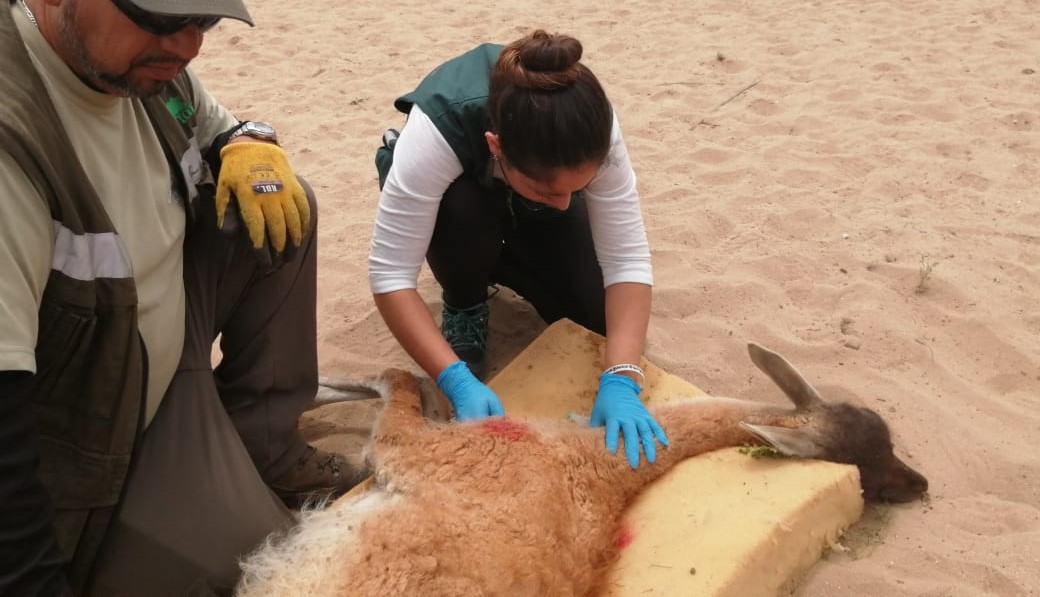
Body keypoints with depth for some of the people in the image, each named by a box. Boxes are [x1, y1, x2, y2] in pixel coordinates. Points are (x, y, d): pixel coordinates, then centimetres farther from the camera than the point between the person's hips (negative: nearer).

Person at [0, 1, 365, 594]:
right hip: (83, 454, -8)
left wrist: (250, 144, -10)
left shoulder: (147, 61, -8)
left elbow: (216, 126, 14)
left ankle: (263, 449, 5)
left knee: (282, 209, -3)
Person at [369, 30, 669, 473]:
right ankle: (464, 308, -5)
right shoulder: (436, 130, -43)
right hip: (459, 185, -2)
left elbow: (627, 259, -35)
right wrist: (457, 381, -50)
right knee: (463, 211, -38)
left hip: (523, 205, 2)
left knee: (599, 312, -15)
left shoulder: (590, 129, -37)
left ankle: (494, 264, 13)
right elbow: (389, 275, -41)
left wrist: (620, 380, -47)